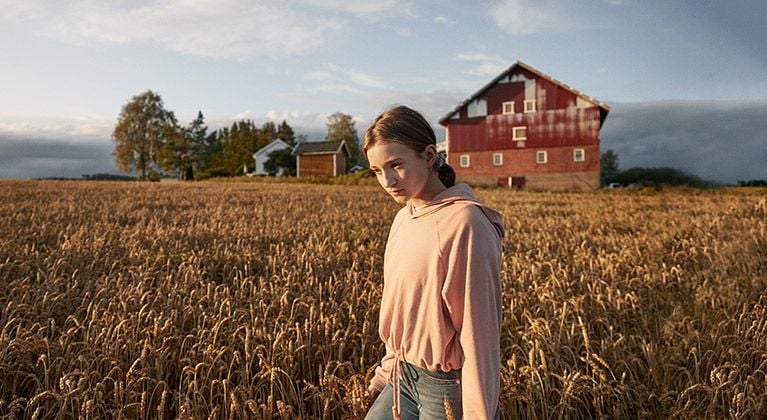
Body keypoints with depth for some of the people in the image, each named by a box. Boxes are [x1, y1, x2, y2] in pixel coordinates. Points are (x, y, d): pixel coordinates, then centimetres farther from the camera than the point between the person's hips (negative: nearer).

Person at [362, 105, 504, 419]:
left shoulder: (464, 222, -22)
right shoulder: (404, 218, 3)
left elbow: (479, 329, -20)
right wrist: (386, 374, 15)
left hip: (449, 390, -7)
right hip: (405, 380, 7)